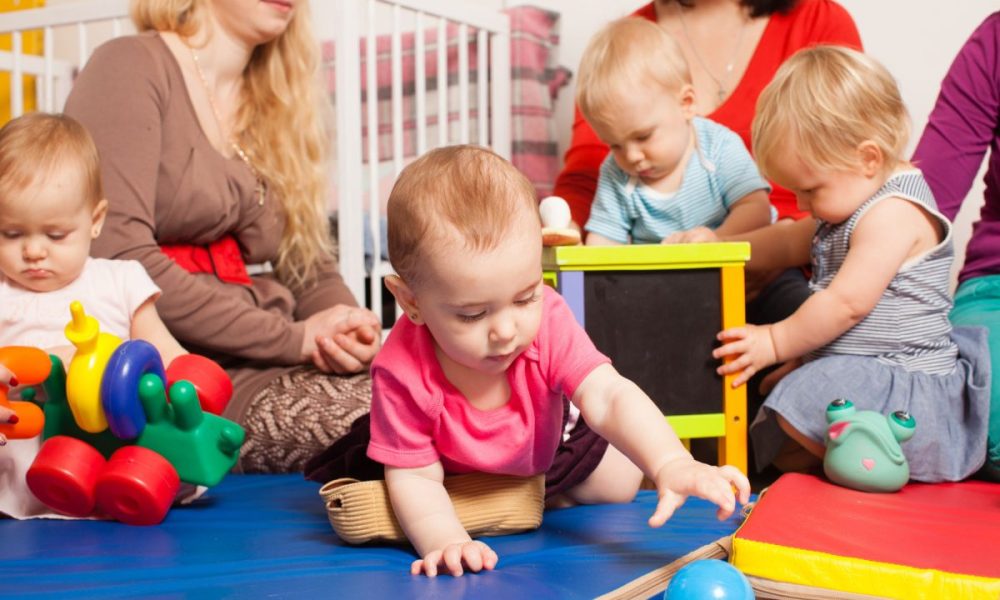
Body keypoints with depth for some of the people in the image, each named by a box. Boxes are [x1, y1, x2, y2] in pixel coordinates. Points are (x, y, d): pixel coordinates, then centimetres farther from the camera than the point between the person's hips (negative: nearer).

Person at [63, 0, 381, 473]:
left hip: (262, 362, 7)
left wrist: (348, 326, -7)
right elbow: (119, 259, -15)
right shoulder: (132, 66, -1)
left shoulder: (276, 105, 21)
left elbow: (312, 269, 18)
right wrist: (291, 337, -14)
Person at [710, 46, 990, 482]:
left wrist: (776, 343, -14)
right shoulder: (857, 200, 13)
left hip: (905, 381, -11)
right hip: (847, 367, 11)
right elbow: (794, 244, 26)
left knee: (801, 399, -32)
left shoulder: (893, 214, -20)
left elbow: (848, 303, -24)